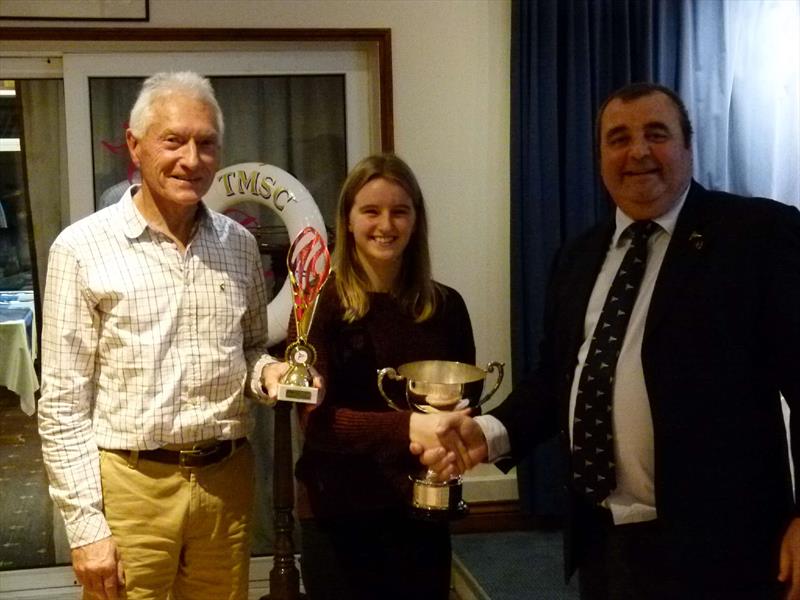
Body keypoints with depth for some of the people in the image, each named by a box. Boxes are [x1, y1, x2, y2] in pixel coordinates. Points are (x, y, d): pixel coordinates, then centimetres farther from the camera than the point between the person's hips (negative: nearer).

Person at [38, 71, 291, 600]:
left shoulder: (240, 244, 6)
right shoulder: (83, 248, -7)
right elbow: (64, 405, -6)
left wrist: (267, 372, -5)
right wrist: (85, 525, -10)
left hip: (226, 479, 4)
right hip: (129, 482, -4)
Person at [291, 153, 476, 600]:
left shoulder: (445, 306, 1)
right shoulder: (322, 303, -9)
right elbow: (315, 420, -18)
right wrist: (406, 427, -33)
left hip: (423, 513, 4)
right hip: (339, 517, -3)